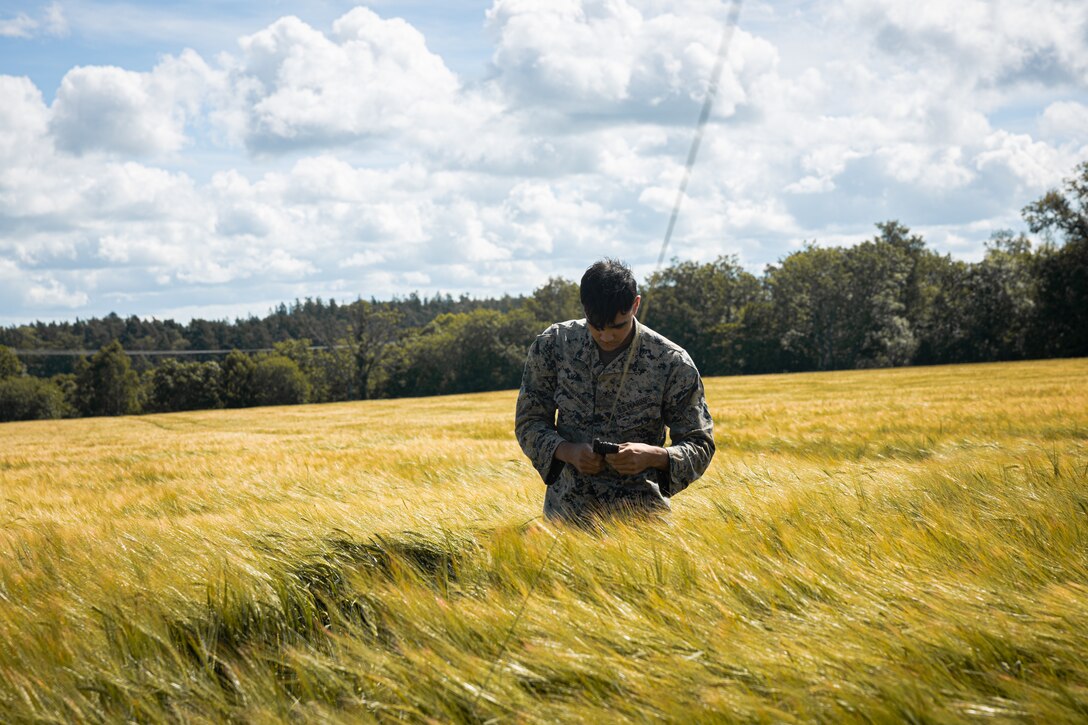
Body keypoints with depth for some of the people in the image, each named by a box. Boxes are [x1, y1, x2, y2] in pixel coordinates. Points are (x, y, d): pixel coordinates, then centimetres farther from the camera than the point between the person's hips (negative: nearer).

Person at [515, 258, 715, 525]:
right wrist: (568, 452, -14)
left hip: (640, 515, -1)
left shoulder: (673, 364, -6)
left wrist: (652, 456, -20)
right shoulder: (552, 346, -1)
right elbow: (529, 423, 7)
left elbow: (700, 446, 1)